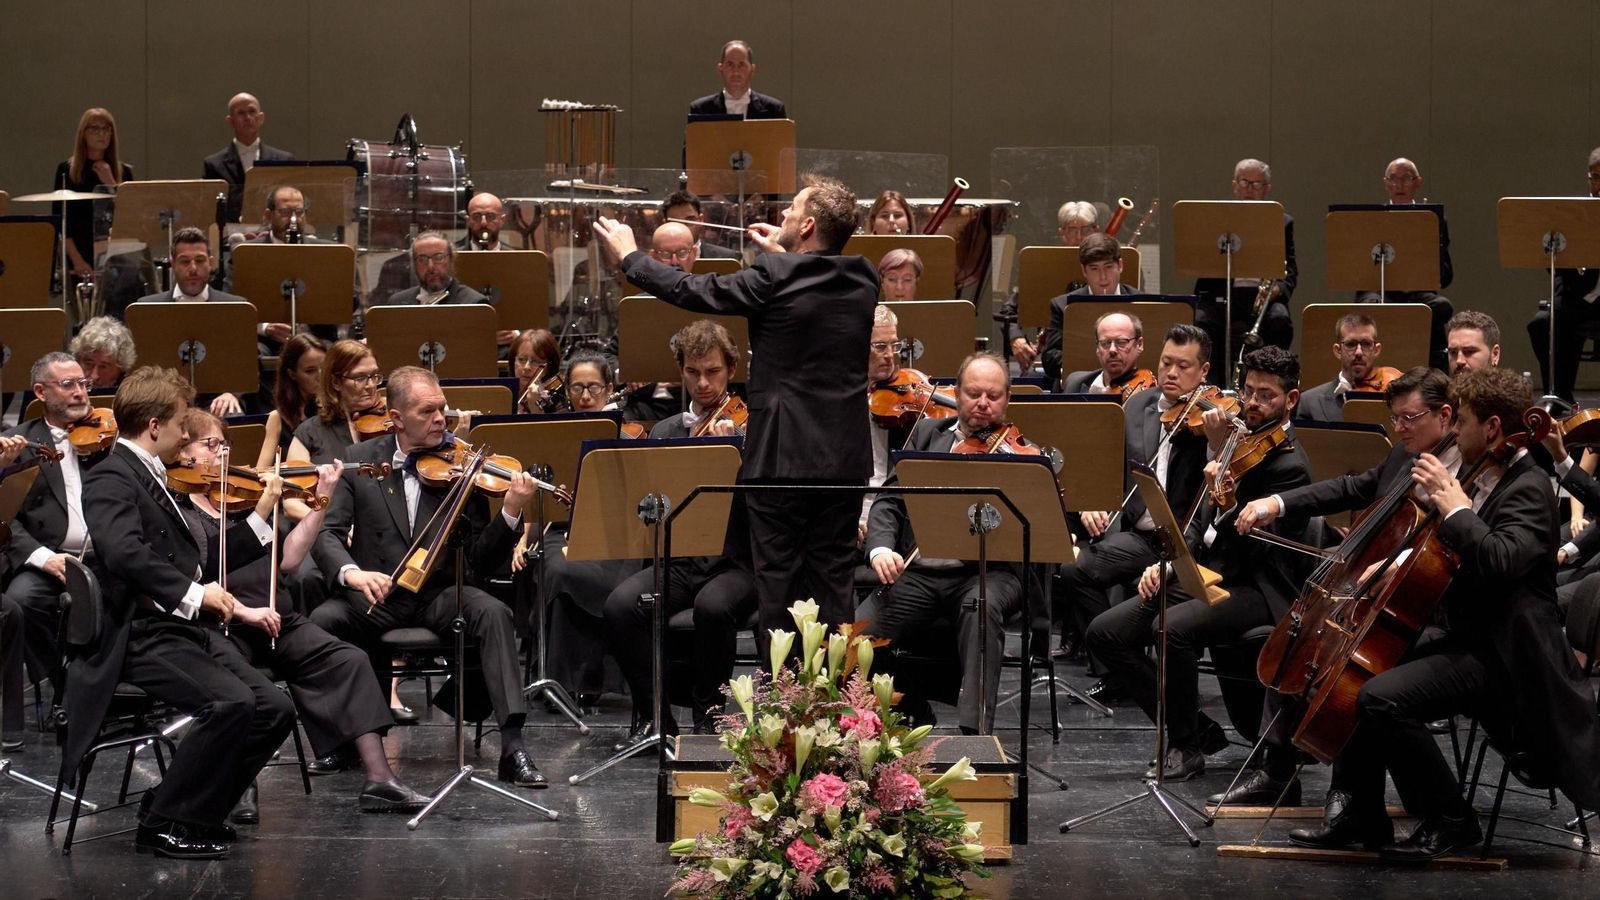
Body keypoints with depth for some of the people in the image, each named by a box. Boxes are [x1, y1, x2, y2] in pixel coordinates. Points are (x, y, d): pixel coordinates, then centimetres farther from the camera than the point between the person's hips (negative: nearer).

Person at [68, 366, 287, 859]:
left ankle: (198, 809, 6)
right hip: (135, 638, -9)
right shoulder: (110, 480, -9)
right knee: (231, 702, -29)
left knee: (275, 708, -4)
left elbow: (204, 559, 23)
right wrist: (192, 593, -30)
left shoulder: (152, 481, 22)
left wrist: (261, 514, 20)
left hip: (179, 634, 9)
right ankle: (166, 822, -16)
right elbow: (123, 552, -28)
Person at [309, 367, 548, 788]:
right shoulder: (359, 461, 3)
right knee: (322, 620, -29)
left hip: (439, 595, 0)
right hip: (375, 596, 0)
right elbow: (327, 534, -6)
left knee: (492, 612, -30)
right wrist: (351, 573, -27)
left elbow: (483, 560, -3)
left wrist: (511, 513, -22)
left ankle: (513, 747, -33)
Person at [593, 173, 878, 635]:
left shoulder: (775, 277, -14)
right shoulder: (863, 281, 2)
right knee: (833, 579, 9)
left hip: (784, 457, -5)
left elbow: (691, 291, -6)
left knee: (777, 579, 3)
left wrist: (629, 256, 8)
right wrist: (783, 255, 33)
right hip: (847, 458, 5)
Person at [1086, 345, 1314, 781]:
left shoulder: (1290, 465, -12)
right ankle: (1197, 729, 2)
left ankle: (1186, 747, -14)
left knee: (1172, 629, -35)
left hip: (1256, 589, -9)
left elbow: (1247, 545, -23)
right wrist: (1167, 563, 5)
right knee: (1105, 632, -5)